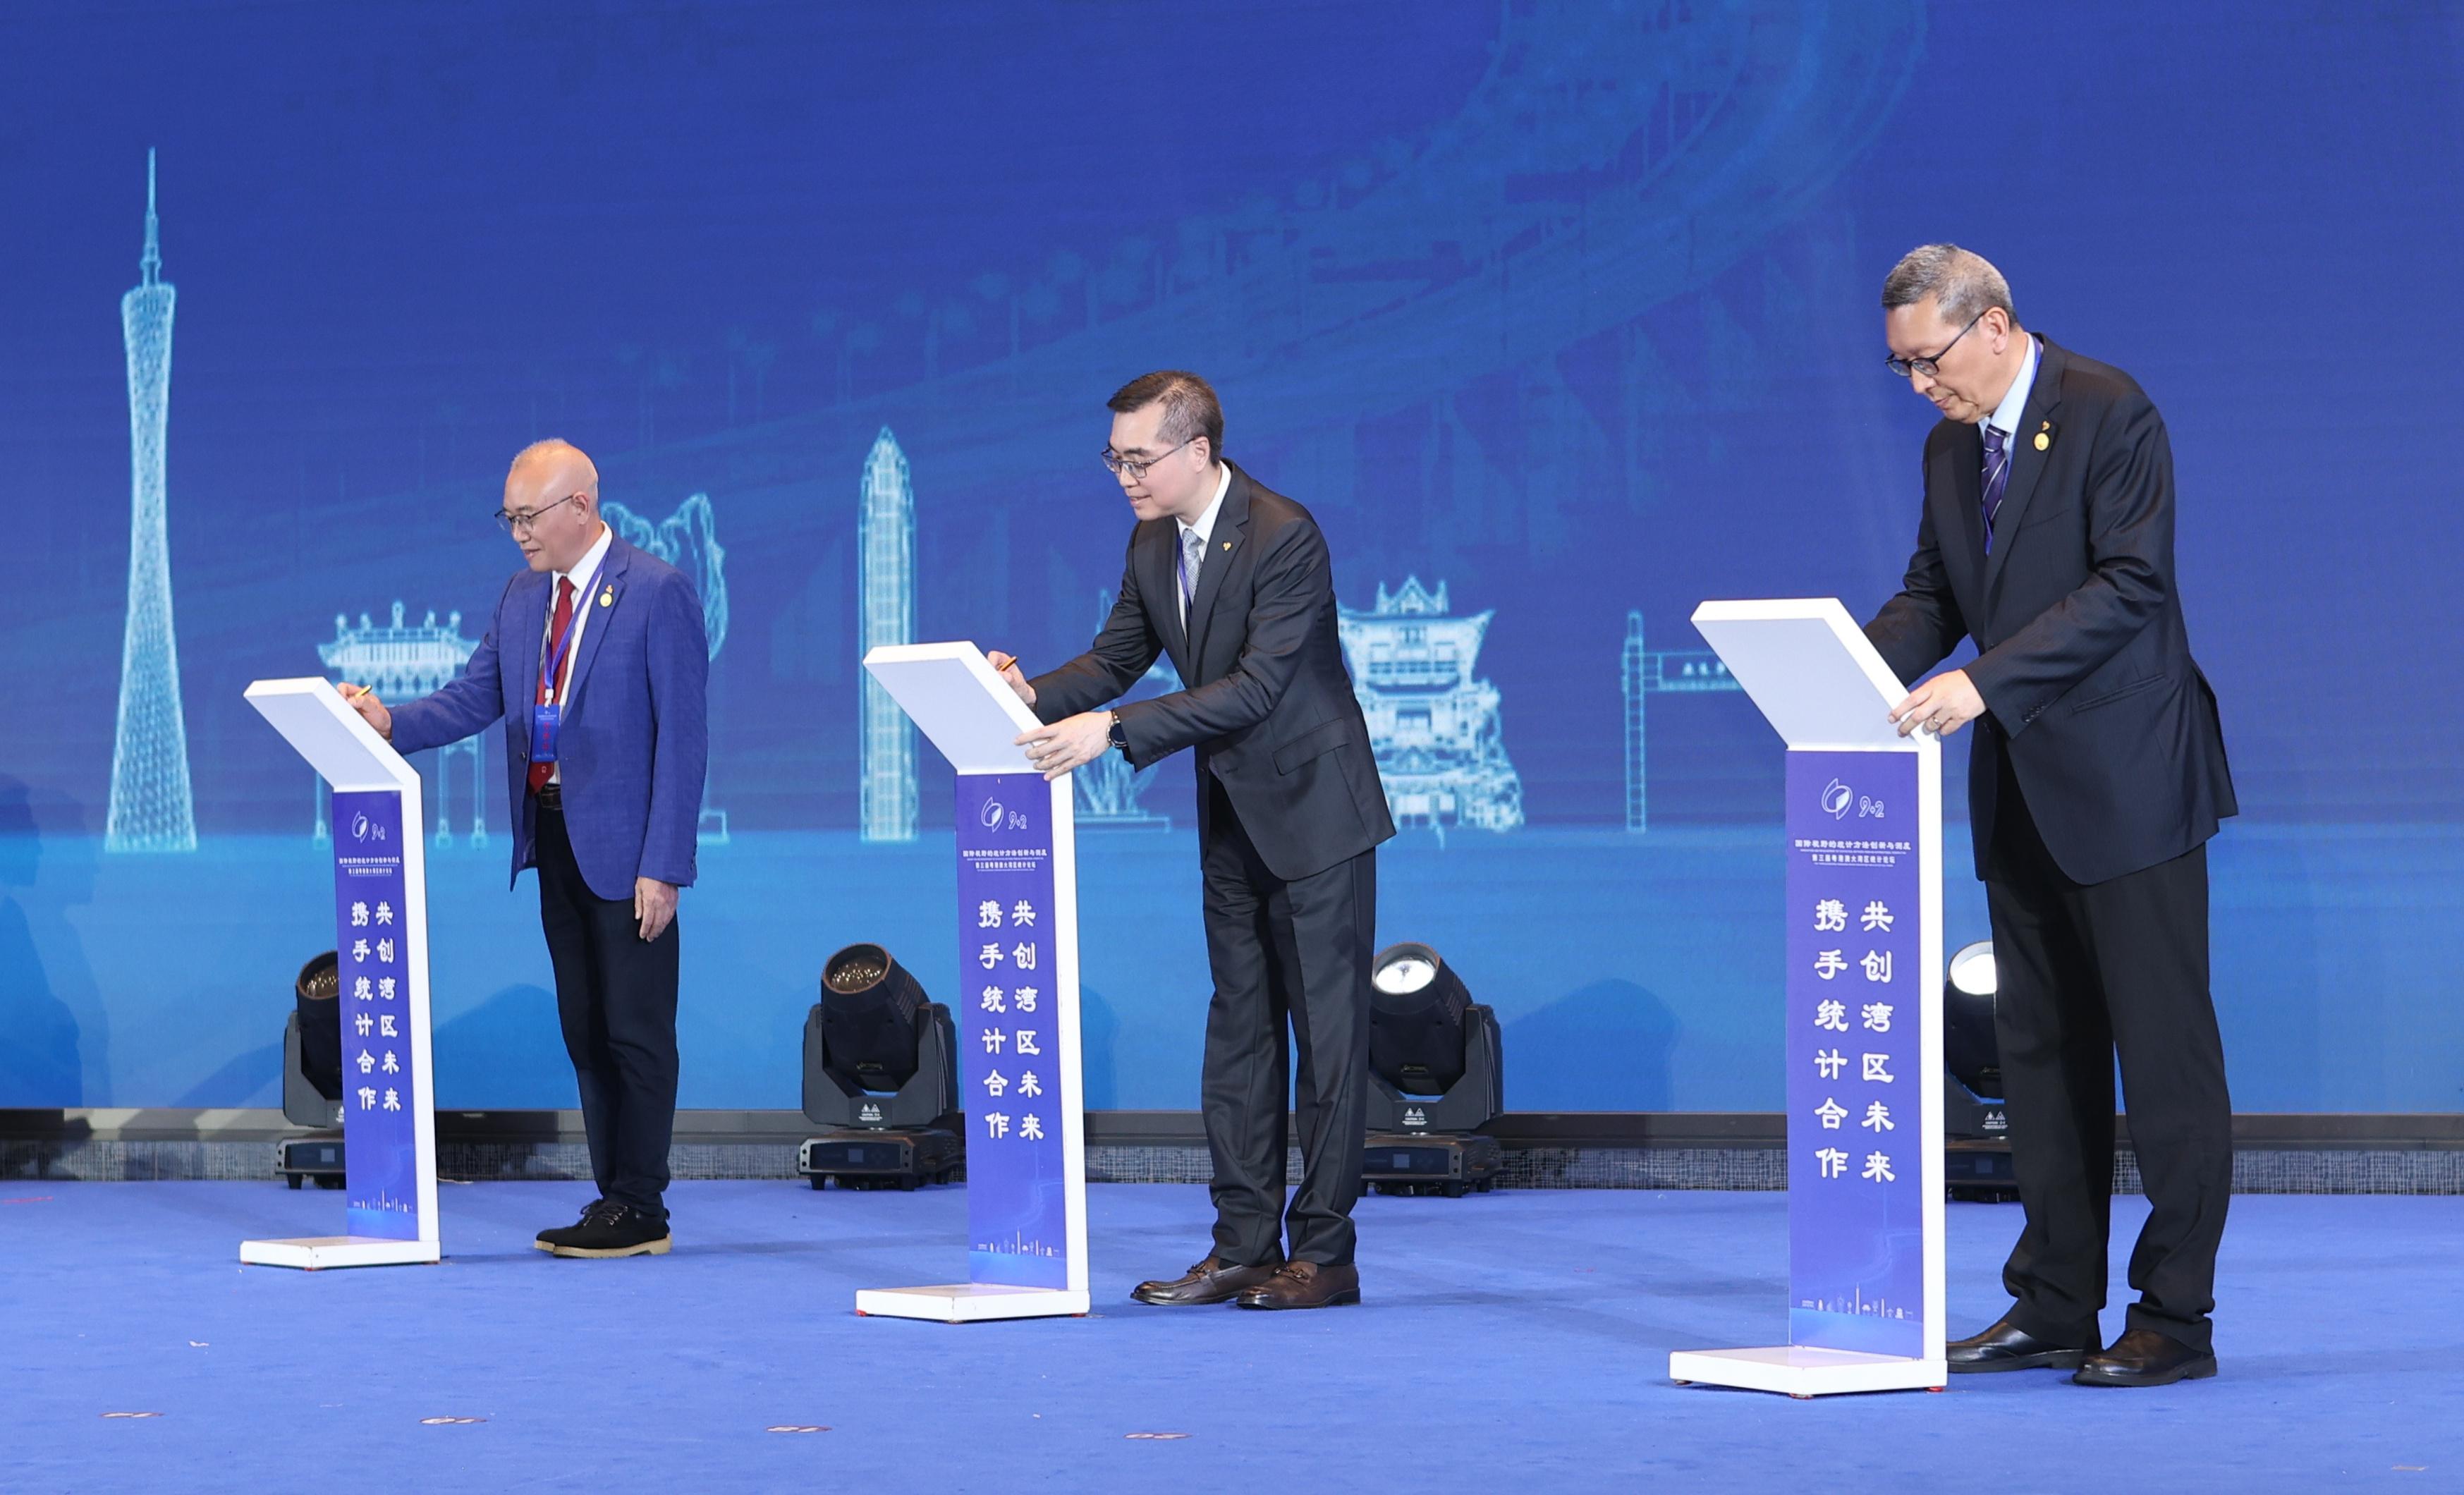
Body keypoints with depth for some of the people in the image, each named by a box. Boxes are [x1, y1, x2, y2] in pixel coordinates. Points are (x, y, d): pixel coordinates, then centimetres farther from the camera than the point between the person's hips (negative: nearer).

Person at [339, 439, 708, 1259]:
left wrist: (662, 865, -17)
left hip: (624, 843, -7)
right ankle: (614, 1200, 17)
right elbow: (475, 697, 9)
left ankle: (639, 1210, 2)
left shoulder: (657, 593, -11)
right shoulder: (522, 596, 11)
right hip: (553, 838, 7)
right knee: (584, 1029, 11)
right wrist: (392, 722, -11)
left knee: (635, 1030, -3)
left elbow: (681, 735, -13)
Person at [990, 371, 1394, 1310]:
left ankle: (1324, 1255, -1)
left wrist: (1112, 730, -32)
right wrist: (1038, 694, -13)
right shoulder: (1153, 544, 4)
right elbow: (1117, 657, 9)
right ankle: (1243, 1248, 11)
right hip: (1232, 816, 8)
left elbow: (1257, 686, -27)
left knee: (1327, 1026, -3)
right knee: (1239, 1027, 8)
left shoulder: (1283, 538, -22)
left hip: (1312, 809, -8)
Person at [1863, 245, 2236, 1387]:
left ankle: (2178, 1316, -2)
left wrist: (1984, 681, -27)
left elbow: (2130, 584, -20)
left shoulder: (2110, 414, -12)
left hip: (2124, 779, -8)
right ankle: (2055, 1305, 16)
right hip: (2021, 785, 8)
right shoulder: (1951, 445, 12)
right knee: (2041, 1049, 10)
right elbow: (1934, 596, 15)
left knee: (2162, 1046, -5)